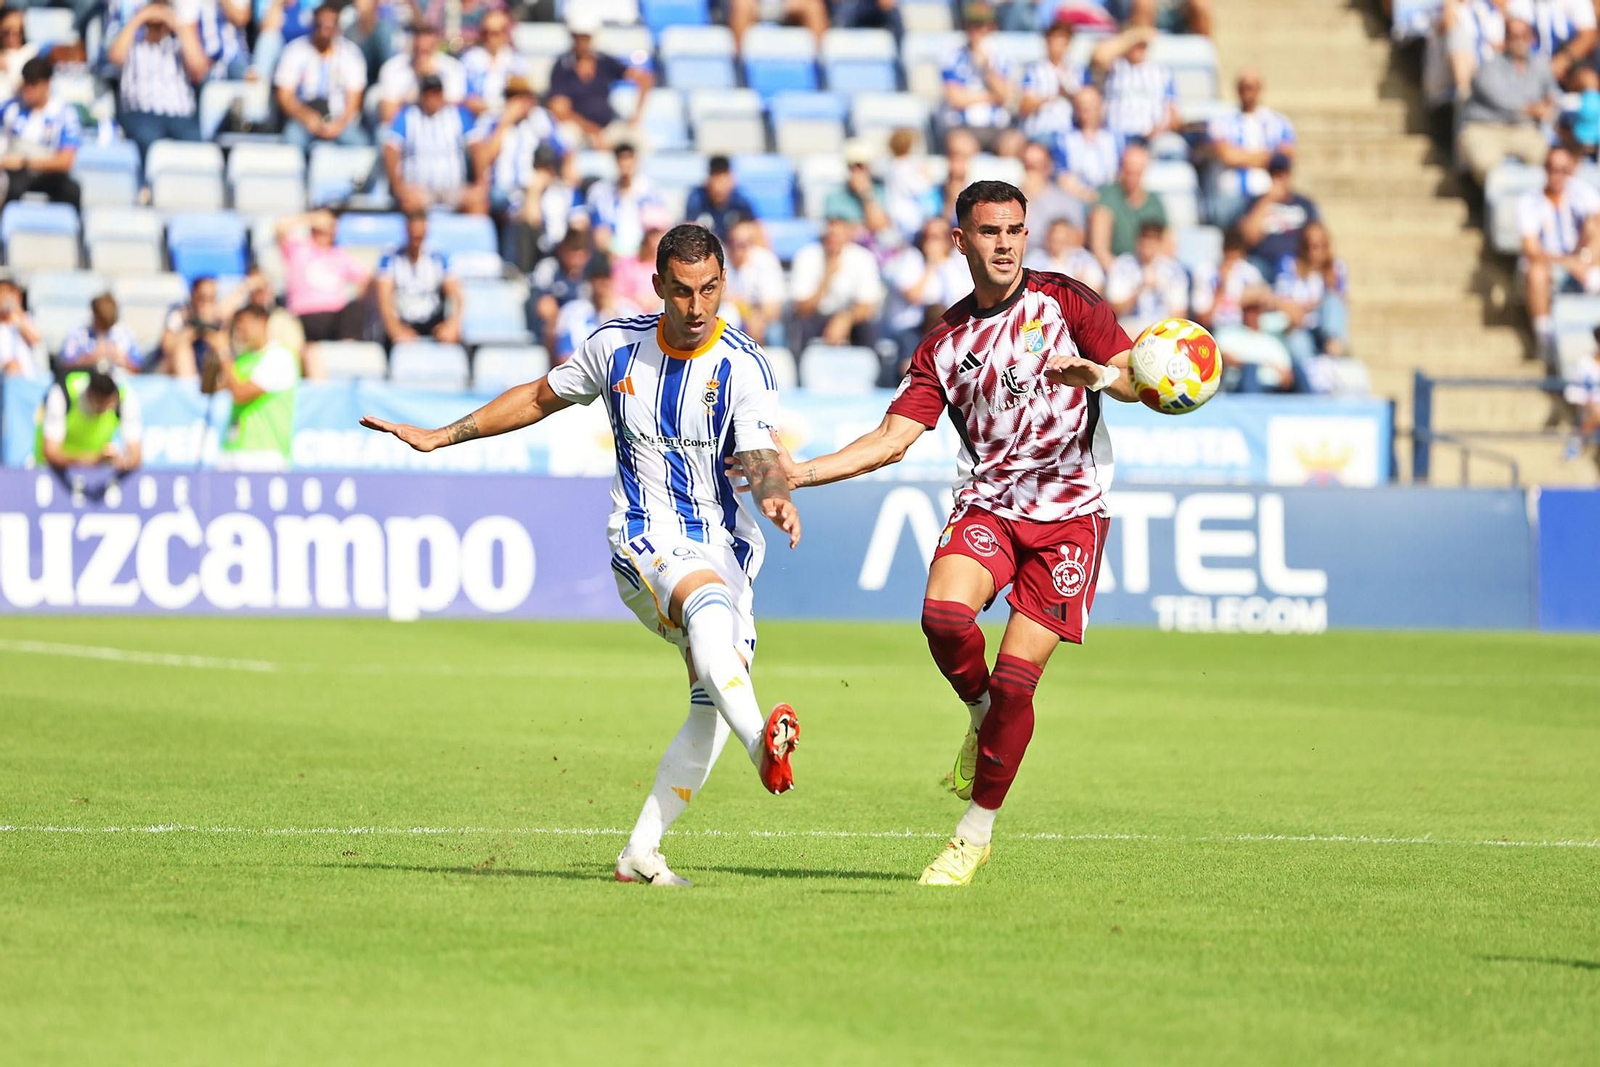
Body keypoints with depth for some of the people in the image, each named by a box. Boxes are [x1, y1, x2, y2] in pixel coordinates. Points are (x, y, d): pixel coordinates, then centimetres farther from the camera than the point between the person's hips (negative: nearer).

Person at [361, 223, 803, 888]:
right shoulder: (617, 344, 1)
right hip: (645, 538, -2)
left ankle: (641, 851, 3)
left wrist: (775, 497, -41)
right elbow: (541, 397, 17)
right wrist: (442, 437, 19)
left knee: (713, 705, -8)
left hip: (725, 546, 2)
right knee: (710, 603, -35)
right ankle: (761, 741, -59)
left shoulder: (743, 365, -6)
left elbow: (760, 459, -17)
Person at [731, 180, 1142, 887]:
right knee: (944, 612, -28)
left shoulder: (1065, 301, 2)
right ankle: (980, 714, 4)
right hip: (987, 504, 2)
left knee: (1014, 681, -9)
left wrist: (1099, 374, -27)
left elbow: (1135, 379, -3)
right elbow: (893, 438, 6)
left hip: (1069, 515, -2)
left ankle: (975, 834, 6)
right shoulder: (945, 343, 10)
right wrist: (801, 472, -6)